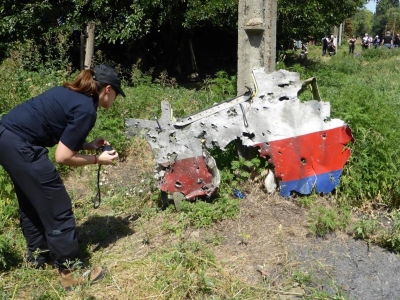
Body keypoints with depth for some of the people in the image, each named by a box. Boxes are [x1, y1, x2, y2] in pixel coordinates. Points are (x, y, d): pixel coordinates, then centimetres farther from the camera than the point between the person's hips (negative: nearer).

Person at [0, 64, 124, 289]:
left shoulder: (72, 94, 14)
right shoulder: (86, 110, -14)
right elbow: (62, 157, -14)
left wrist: (88, 145, 14)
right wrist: (97, 159, -2)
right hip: (20, 146, -10)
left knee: (31, 204, 24)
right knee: (57, 209, 0)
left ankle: (38, 257, 40)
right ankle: (71, 272, 11)